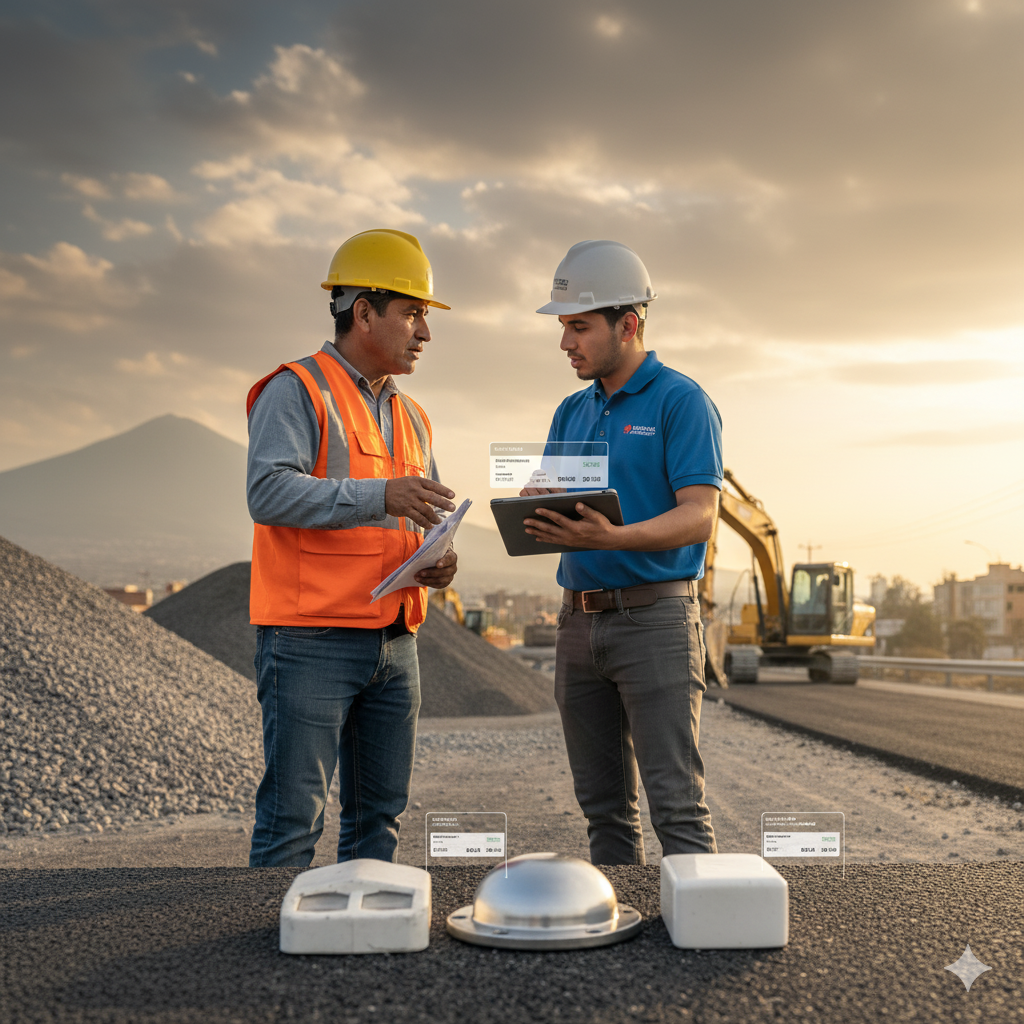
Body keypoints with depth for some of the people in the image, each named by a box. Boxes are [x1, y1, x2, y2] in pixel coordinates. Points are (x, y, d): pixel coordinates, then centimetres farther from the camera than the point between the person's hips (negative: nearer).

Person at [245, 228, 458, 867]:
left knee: (380, 813, 13)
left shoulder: (410, 417, 19)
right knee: (294, 817, -3)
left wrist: (437, 563, 2)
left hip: (395, 643, 8)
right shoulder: (295, 392, -5)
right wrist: (380, 495, -29)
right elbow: (269, 492, -21)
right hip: (310, 640, -7)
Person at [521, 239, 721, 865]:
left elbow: (700, 515, -15)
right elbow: (546, 502, 14)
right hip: (580, 620, 7)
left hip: (655, 618, -7)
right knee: (605, 806, 11)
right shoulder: (573, 413, 17)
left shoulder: (681, 401, -5)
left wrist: (614, 538, -31)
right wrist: (531, 507, -11)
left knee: (677, 803, -7)